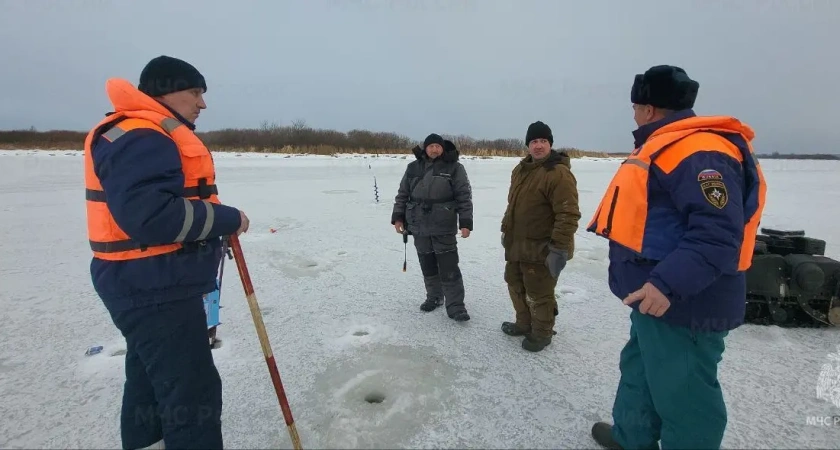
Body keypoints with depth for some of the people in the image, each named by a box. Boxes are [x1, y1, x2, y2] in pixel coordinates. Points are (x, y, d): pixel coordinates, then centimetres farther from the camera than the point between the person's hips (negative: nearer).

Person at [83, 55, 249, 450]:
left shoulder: (155, 137, 18)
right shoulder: (139, 139, -19)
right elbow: (150, 215, -31)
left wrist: (219, 223, 8)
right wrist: (226, 219, -21)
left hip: (152, 284, 11)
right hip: (153, 287, -11)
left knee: (152, 383, 24)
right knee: (193, 392, -5)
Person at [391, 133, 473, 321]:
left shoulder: (454, 167, -3)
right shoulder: (413, 167, 7)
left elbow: (464, 196, -6)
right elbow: (402, 194, 13)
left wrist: (465, 222, -12)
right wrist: (398, 217, 7)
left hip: (444, 227, -4)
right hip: (419, 226, 4)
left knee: (449, 267, -4)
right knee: (427, 265, 13)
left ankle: (455, 306, 5)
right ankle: (434, 297, 31)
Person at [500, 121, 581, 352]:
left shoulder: (559, 173, -19)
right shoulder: (520, 169, 10)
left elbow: (568, 214, -24)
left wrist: (559, 249, -26)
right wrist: (506, 230, 22)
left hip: (540, 249, -9)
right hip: (516, 244, 9)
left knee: (538, 294, 4)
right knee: (515, 286, 21)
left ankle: (542, 333, 26)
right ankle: (524, 323, 40)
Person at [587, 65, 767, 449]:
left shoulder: (699, 152, -20)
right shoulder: (664, 147, 14)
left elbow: (718, 235, -29)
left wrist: (668, 284, -35)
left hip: (684, 305, -11)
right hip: (654, 296, 11)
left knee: (682, 392, 4)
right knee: (639, 370, 23)